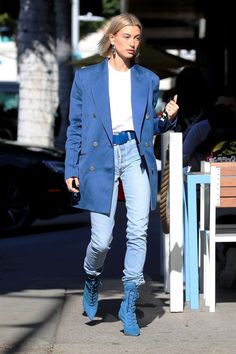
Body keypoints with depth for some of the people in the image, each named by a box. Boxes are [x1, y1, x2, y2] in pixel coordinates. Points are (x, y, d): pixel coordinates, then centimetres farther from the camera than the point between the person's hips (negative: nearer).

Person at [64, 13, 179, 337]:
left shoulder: (148, 80, 13)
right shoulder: (86, 77, 8)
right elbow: (75, 127, 7)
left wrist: (168, 118, -3)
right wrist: (71, 170, 1)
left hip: (136, 155, 2)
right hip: (101, 158, -1)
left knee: (138, 231, -11)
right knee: (102, 239, -5)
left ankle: (129, 306, -2)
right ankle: (92, 281, 29)